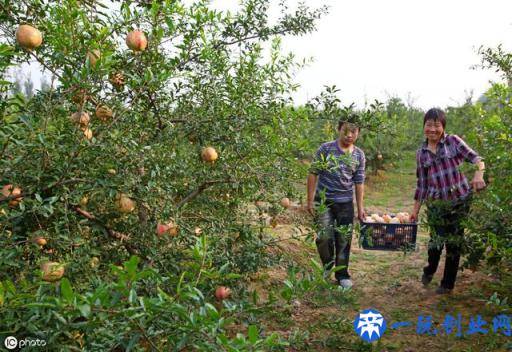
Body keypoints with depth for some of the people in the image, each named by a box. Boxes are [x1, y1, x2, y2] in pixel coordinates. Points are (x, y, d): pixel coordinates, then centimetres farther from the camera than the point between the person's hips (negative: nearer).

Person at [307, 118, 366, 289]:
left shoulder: (359, 155, 3)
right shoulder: (326, 149, -7)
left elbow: (359, 183, 8)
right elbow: (313, 174, -5)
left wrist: (360, 208, 6)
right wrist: (310, 200, -8)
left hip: (346, 203, 3)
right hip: (323, 201, -3)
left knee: (344, 240, 8)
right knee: (324, 237, -6)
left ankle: (342, 274, 25)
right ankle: (327, 268, 23)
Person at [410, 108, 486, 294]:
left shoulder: (453, 141, -1)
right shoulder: (421, 153, 6)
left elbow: (475, 158, -7)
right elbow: (422, 184, 9)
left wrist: (479, 173, -29)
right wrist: (415, 210, 9)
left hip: (460, 200, -1)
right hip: (436, 203, 1)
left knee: (454, 242, 6)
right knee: (436, 240, -4)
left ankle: (448, 283, 26)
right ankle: (430, 270, 30)